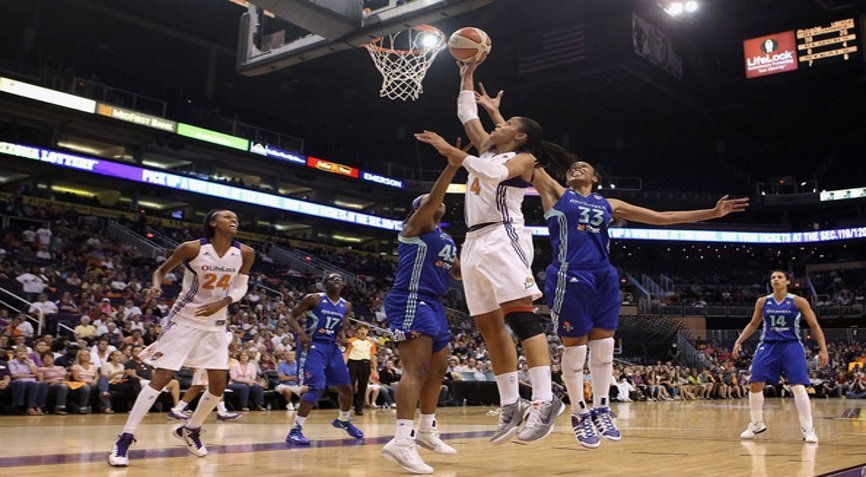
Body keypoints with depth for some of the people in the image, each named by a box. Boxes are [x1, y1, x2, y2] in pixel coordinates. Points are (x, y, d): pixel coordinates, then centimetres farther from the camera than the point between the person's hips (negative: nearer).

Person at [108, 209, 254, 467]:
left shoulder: (245, 254, -6)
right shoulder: (193, 248, -15)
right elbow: (162, 269, -1)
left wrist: (221, 303, -13)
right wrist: (156, 286, -22)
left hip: (215, 323, 4)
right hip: (184, 318, -4)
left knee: (219, 385, 4)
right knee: (161, 377, -10)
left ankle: (190, 429, 28)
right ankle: (125, 438, -2)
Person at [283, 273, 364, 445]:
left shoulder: (346, 306, 9)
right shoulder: (314, 299, -7)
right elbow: (291, 317, -5)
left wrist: (342, 336, -3)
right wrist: (301, 333, -22)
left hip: (332, 347, 7)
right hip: (313, 345, -6)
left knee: (346, 387, 12)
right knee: (316, 388, -21)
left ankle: (344, 421, 38)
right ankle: (295, 430, -14)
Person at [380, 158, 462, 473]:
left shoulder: (446, 239, 22)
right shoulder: (416, 225, -3)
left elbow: (458, 272, 27)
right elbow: (432, 200, -21)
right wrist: (452, 166, -27)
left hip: (433, 305, 10)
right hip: (411, 302, -10)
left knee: (437, 369, 16)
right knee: (416, 369, -22)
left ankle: (426, 432, 30)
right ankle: (402, 441, -31)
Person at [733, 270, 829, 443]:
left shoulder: (798, 301, -4)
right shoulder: (762, 302, 4)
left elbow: (814, 326, 0)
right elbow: (753, 324, 16)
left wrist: (823, 349, -7)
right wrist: (739, 341, 8)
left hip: (791, 346, -3)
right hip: (768, 346, 3)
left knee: (798, 387, -12)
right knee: (755, 384, -2)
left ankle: (807, 428, -2)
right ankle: (757, 423, 15)